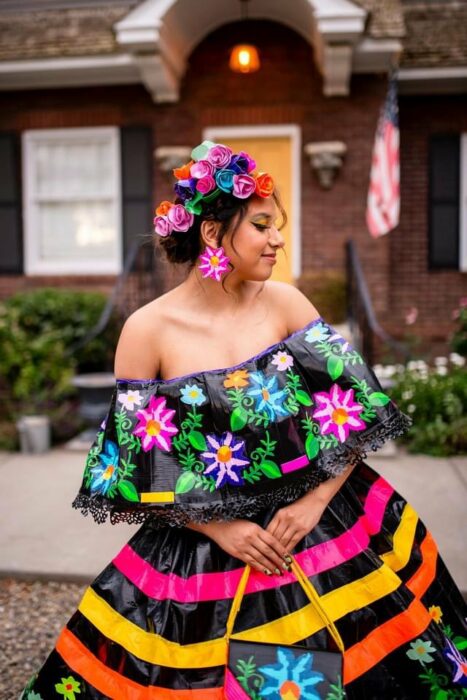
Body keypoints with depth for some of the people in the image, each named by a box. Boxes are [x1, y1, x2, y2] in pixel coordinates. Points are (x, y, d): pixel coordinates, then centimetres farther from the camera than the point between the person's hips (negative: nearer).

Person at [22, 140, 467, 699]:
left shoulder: (284, 301, -4)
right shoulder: (148, 329, -11)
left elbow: (355, 415, -2)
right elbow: (134, 469, -6)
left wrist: (315, 502, -13)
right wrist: (219, 529, -12)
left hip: (327, 522, 3)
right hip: (205, 549, -2)